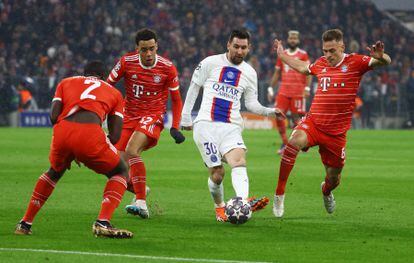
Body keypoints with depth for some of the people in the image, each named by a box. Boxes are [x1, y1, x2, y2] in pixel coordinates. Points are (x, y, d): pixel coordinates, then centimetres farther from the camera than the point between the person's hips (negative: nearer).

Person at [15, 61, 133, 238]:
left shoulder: (66, 82, 31)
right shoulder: (113, 92, 28)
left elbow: (54, 116, 15)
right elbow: (115, 135, 16)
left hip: (62, 131, 3)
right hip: (90, 134, -3)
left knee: (54, 172, 35)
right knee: (120, 173, 21)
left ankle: (25, 223, 35)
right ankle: (102, 223, -1)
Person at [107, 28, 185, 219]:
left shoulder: (167, 68, -8)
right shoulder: (127, 62, -7)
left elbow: (176, 100, 4)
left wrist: (175, 128, -4)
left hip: (153, 117, -4)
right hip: (128, 116, 4)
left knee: (132, 150, -30)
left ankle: (141, 204, -30)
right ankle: (139, 190, 30)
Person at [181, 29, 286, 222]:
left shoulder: (249, 73, 13)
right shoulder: (210, 63, 4)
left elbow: (251, 104, 17)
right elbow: (194, 88, 12)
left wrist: (269, 111, -2)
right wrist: (186, 117, 10)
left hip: (231, 128, 2)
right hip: (205, 125, -2)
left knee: (239, 161, -26)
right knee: (217, 173, -8)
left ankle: (244, 201, -48)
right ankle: (219, 207, 18)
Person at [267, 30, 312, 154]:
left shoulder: (303, 55, 1)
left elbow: (308, 73, -2)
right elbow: (277, 73, 19)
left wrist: (307, 88, -14)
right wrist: (270, 88, 13)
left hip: (298, 92, -4)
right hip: (283, 91, 4)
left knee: (296, 117, -3)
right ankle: (284, 143, 5)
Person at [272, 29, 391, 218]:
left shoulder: (355, 62, -5)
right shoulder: (321, 64, 7)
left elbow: (385, 62, -16)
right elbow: (303, 68, 31)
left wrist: (380, 57, -39)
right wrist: (282, 55, 37)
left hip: (336, 132, -1)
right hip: (313, 123, 1)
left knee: (333, 179, 12)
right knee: (295, 141, -33)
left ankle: (326, 191, 53)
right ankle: (279, 194, -27)